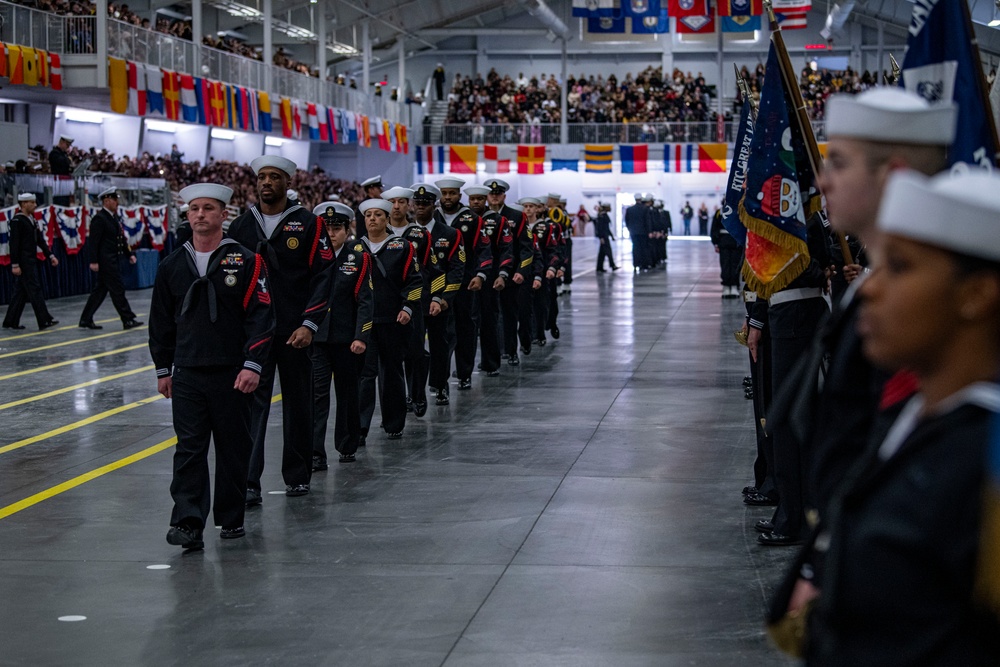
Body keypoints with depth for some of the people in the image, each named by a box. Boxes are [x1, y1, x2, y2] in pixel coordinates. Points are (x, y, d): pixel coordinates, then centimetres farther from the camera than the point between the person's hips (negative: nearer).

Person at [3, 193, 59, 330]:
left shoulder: (31, 220, 15)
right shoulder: (17, 221, -13)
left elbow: (40, 240, 19)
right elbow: (14, 243, -16)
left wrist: (50, 255, 12)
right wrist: (15, 265, -19)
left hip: (31, 261, 9)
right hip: (24, 262, -9)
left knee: (21, 292, 11)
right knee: (35, 289, -9)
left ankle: (11, 322, 16)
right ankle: (44, 321, -10)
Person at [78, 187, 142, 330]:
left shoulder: (115, 218, 15)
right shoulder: (99, 219, -13)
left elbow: (121, 239, 20)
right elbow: (93, 241, -17)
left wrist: (129, 254, 12)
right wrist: (93, 261, -22)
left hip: (112, 261, 9)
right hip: (105, 261, -9)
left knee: (99, 291, 11)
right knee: (117, 290, -5)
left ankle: (85, 320, 15)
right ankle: (128, 320, -1)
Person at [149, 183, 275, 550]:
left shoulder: (245, 262, -3)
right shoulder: (172, 266, 8)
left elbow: (261, 316, -6)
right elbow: (161, 322, 15)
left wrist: (253, 364, -14)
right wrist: (163, 369, 13)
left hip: (233, 374, -2)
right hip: (187, 374, 2)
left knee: (234, 449, 7)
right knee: (189, 450, -5)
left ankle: (232, 519, 19)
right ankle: (188, 523, -8)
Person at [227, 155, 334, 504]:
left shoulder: (308, 224, -1)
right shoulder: (240, 226, 7)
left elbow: (323, 276, -4)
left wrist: (309, 324, -12)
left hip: (295, 331, -1)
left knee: (298, 404, 9)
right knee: (252, 403, -6)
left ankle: (297, 476, 23)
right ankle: (248, 483, -8)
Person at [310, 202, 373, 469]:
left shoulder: (359, 257, -1)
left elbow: (365, 301, -5)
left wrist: (361, 337, -13)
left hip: (347, 339, 0)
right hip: (316, 337, 0)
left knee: (348, 394, 12)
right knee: (317, 394, -8)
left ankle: (348, 446, 27)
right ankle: (316, 454, -11)